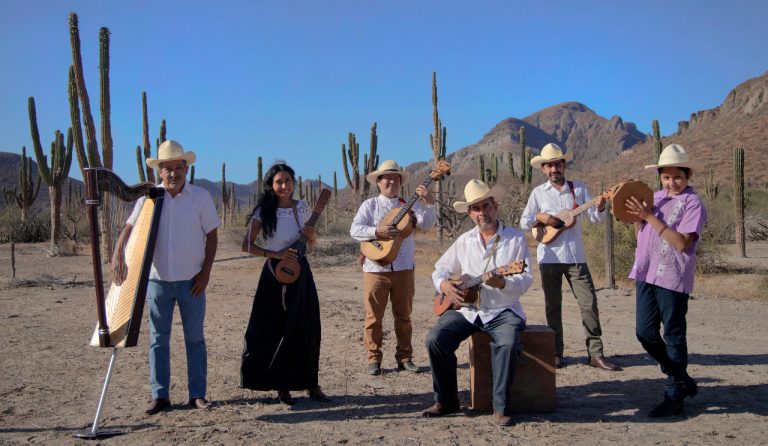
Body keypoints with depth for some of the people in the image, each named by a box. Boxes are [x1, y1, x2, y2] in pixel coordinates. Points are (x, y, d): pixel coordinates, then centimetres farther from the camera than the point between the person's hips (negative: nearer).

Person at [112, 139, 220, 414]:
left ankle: (197, 394, 16)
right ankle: (159, 395, 16)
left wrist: (206, 272, -6)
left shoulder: (201, 197, -3)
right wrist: (117, 255, -24)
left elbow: (211, 236, 0)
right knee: (158, 339, 7)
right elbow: (128, 228, -6)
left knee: (195, 338, 7)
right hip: (157, 279, 1)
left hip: (192, 281, -1)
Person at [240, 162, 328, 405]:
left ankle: (310, 383, 15)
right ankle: (282, 386, 13)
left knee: (307, 330, 4)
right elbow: (247, 245, -7)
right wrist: (274, 254, -17)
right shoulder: (264, 211, -5)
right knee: (277, 330, 1)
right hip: (275, 274, -3)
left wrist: (312, 237, -6)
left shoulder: (303, 208, 6)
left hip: (301, 273, 3)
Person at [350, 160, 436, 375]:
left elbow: (427, 223, -7)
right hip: (375, 268, -2)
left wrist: (429, 203, -23)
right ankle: (374, 359, 12)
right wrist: (377, 231, -23)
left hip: (403, 268, 2)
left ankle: (404, 357, 19)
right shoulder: (370, 205, 4)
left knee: (403, 315, 9)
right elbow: (354, 230, -7)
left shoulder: (409, 205, 7)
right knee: (374, 315, 3)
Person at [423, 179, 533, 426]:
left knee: (507, 343, -35)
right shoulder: (464, 240, 12)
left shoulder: (516, 239, 0)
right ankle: (446, 400, -3)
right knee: (435, 339, -20)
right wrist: (444, 285, -6)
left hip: (503, 311, -3)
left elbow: (526, 280, -7)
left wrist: (502, 283, -28)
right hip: (466, 309, 4)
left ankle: (501, 407, -19)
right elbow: (440, 269, 18)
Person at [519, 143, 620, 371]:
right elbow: (524, 222, 6)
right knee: (553, 305, 6)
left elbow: (595, 219, 2)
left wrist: (600, 208, -18)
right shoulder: (538, 192, 5)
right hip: (549, 257, 0)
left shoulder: (579, 188, 6)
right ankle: (556, 354, 13)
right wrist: (540, 217, -13)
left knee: (589, 302, -4)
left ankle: (595, 354, 2)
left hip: (576, 256, 0)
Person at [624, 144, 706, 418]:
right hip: (646, 275, 7)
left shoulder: (693, 203, -6)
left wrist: (649, 216, -19)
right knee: (645, 334, 8)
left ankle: (675, 397, 14)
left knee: (673, 337, 2)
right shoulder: (656, 198, 14)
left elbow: (682, 243, -19)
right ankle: (681, 379, 27)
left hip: (672, 278, -7)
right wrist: (637, 215, 0)